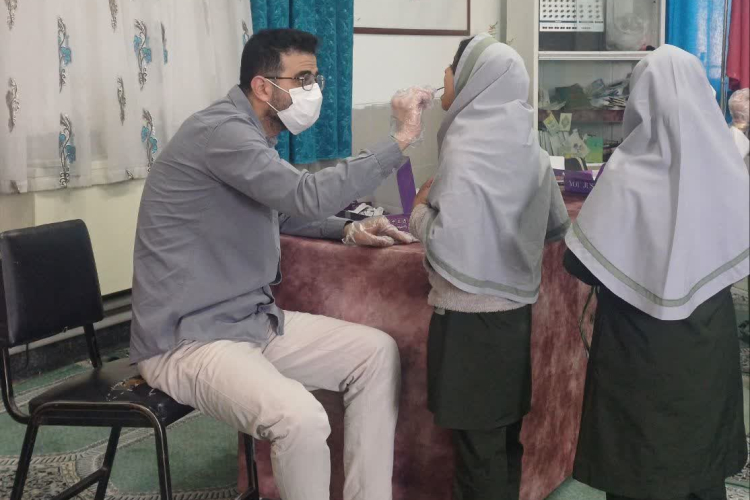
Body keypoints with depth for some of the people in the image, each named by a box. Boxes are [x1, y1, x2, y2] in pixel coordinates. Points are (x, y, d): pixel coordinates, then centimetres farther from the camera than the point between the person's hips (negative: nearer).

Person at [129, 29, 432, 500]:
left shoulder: (252, 136, 13)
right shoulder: (220, 132, -19)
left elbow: (283, 208, 28)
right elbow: (308, 195, -29)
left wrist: (348, 229, 11)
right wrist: (400, 139, -22)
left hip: (253, 320, 10)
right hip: (188, 341, -10)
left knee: (377, 352, 2)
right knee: (302, 419, -33)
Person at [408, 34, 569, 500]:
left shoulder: (466, 151, -18)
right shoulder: (526, 146, 6)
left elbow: (448, 248, -23)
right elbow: (558, 225, 15)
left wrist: (421, 209, -6)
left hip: (472, 318, -8)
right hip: (516, 309, 8)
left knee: (477, 444, 4)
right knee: (505, 435, 19)